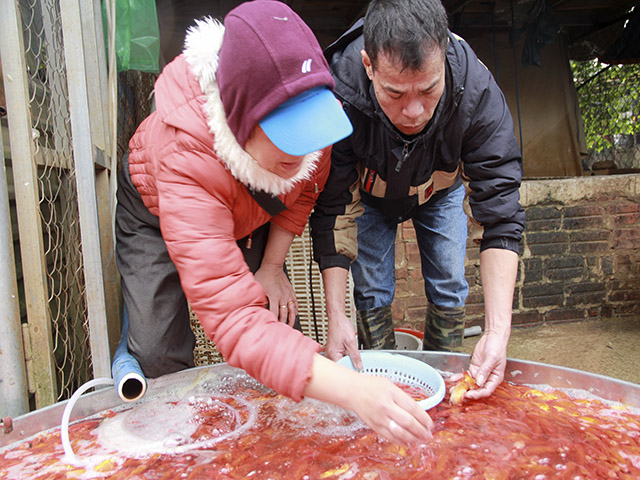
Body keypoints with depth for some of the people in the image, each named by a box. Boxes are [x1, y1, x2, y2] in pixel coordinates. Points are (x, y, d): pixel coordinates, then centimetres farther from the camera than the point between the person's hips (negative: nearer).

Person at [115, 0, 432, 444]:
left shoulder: (311, 108, -32)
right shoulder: (184, 159, -47)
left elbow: (305, 188, -7)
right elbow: (233, 320, -52)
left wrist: (271, 267, -13)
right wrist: (352, 391, -61)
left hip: (249, 213, 4)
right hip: (156, 212, -3)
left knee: (279, 325, -4)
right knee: (159, 351, -10)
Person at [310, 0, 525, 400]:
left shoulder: (477, 90, -37)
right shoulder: (339, 95, -39)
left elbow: (501, 215, -34)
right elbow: (332, 210, -30)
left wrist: (498, 329, -41)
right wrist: (336, 316, -34)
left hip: (440, 190, 1)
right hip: (368, 191, 0)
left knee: (449, 290, 0)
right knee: (372, 292, -5)